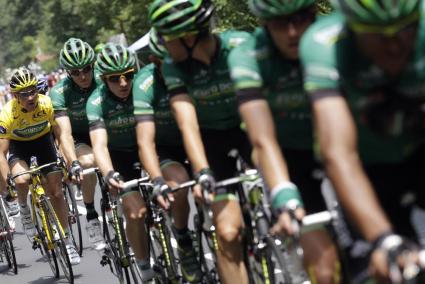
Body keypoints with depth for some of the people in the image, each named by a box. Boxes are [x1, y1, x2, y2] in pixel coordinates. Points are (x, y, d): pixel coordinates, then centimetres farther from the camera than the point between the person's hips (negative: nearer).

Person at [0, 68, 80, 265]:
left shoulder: (47, 104, -28)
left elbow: (61, 134, -25)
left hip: (42, 140, 2)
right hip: (18, 144, -2)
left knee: (56, 191, -2)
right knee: (21, 180, -32)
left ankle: (67, 241, 12)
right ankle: (24, 210, 1)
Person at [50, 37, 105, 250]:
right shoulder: (59, 92, -24)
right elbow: (65, 132, -33)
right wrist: (74, 164, -47)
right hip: (78, 138, -3)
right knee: (89, 161, -32)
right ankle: (91, 217, -18)